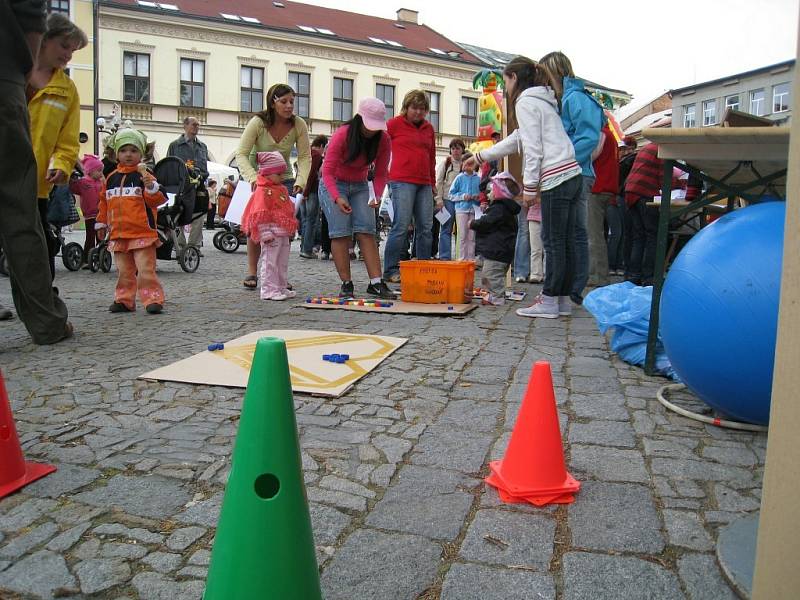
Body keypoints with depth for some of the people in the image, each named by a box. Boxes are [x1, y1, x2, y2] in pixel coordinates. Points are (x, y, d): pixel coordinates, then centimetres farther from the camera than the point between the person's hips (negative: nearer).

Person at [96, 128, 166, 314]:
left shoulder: (144, 175, -3)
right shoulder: (111, 178, 12)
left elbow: (156, 201, -10)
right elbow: (104, 202, 21)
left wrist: (151, 187, -27)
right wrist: (101, 223, 22)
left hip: (142, 232, -5)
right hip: (119, 234, 6)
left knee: (146, 269, -6)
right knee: (124, 271, 13)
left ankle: (153, 299, -2)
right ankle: (124, 300, 21)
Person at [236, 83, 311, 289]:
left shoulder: (299, 125, -11)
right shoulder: (257, 123, -18)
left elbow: (305, 157, -10)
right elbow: (241, 154, -21)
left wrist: (300, 181, -25)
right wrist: (253, 178, -36)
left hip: (284, 179, 2)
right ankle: (251, 272, 2)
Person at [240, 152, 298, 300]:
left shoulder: (282, 189, 17)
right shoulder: (262, 191, -12)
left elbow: (289, 210, 26)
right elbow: (260, 215, -17)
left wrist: (291, 230, 24)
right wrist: (266, 233, -21)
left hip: (284, 233, 9)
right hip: (271, 235, -9)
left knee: (282, 262, 15)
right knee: (270, 262, -4)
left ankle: (282, 288, 24)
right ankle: (269, 290, 0)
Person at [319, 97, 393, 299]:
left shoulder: (383, 140, -11)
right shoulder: (341, 135, -22)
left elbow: (381, 173, -6)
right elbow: (328, 171, -23)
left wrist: (377, 195, -26)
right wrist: (337, 198, -38)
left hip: (359, 186, 4)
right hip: (334, 185, -3)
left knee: (367, 231, -9)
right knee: (341, 233, -12)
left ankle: (376, 283, -13)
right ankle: (346, 284, -10)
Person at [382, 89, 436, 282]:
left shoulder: (429, 128, 19)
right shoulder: (394, 124, 3)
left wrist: (433, 183, 23)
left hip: (424, 184, 6)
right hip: (402, 181, -6)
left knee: (426, 227, 4)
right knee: (401, 226, -11)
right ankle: (390, 270, -4)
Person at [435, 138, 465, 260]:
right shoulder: (446, 162, 5)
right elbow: (438, 182, 1)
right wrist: (439, 200, -7)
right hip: (448, 199, -2)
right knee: (446, 229, -1)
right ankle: (444, 256, 0)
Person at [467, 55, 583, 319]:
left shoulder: (525, 102, -4)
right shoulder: (541, 100, 26)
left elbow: (533, 148, -12)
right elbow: (515, 140, 33)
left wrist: (529, 186, -10)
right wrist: (480, 156, 39)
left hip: (555, 178, -9)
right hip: (571, 174, 9)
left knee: (553, 241, -6)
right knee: (564, 241, 8)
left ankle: (548, 300, -2)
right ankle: (563, 299, 13)